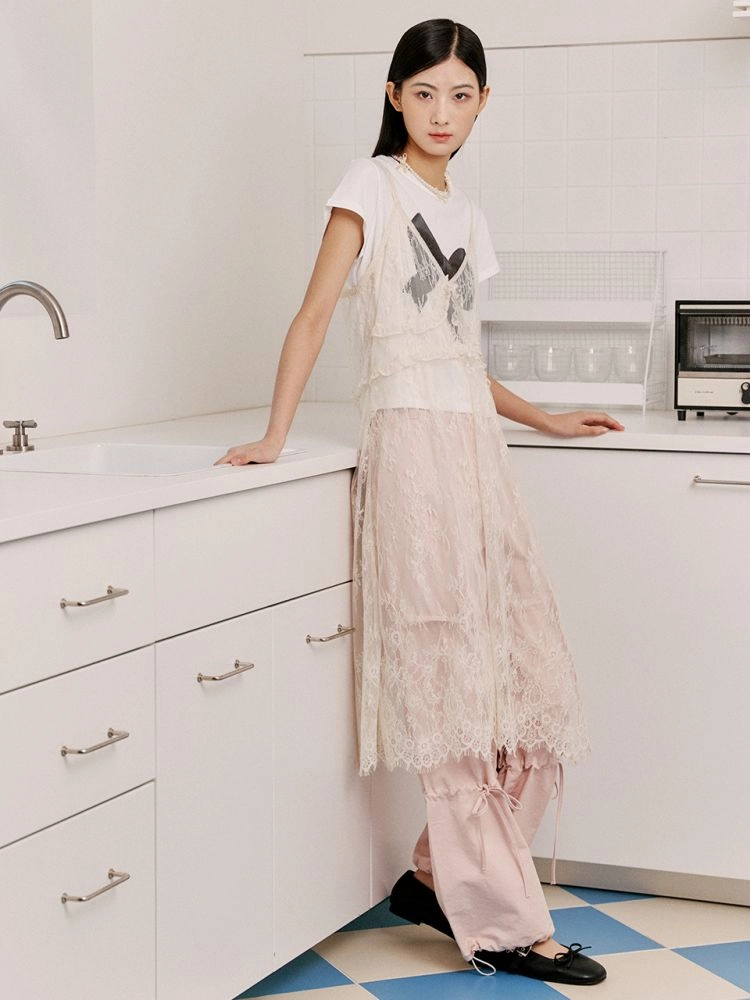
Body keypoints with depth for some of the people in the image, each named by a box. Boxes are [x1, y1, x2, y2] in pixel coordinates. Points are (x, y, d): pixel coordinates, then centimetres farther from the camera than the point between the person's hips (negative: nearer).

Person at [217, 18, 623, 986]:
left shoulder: (467, 216, 22)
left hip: (477, 447, 8)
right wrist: (275, 436, -13)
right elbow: (316, 312, -5)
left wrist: (547, 419, 23)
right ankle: (499, 922, 0)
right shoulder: (372, 183, 2)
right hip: (412, 441, -8)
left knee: (530, 683, 4)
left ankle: (437, 877, 17)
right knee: (453, 684, -6)